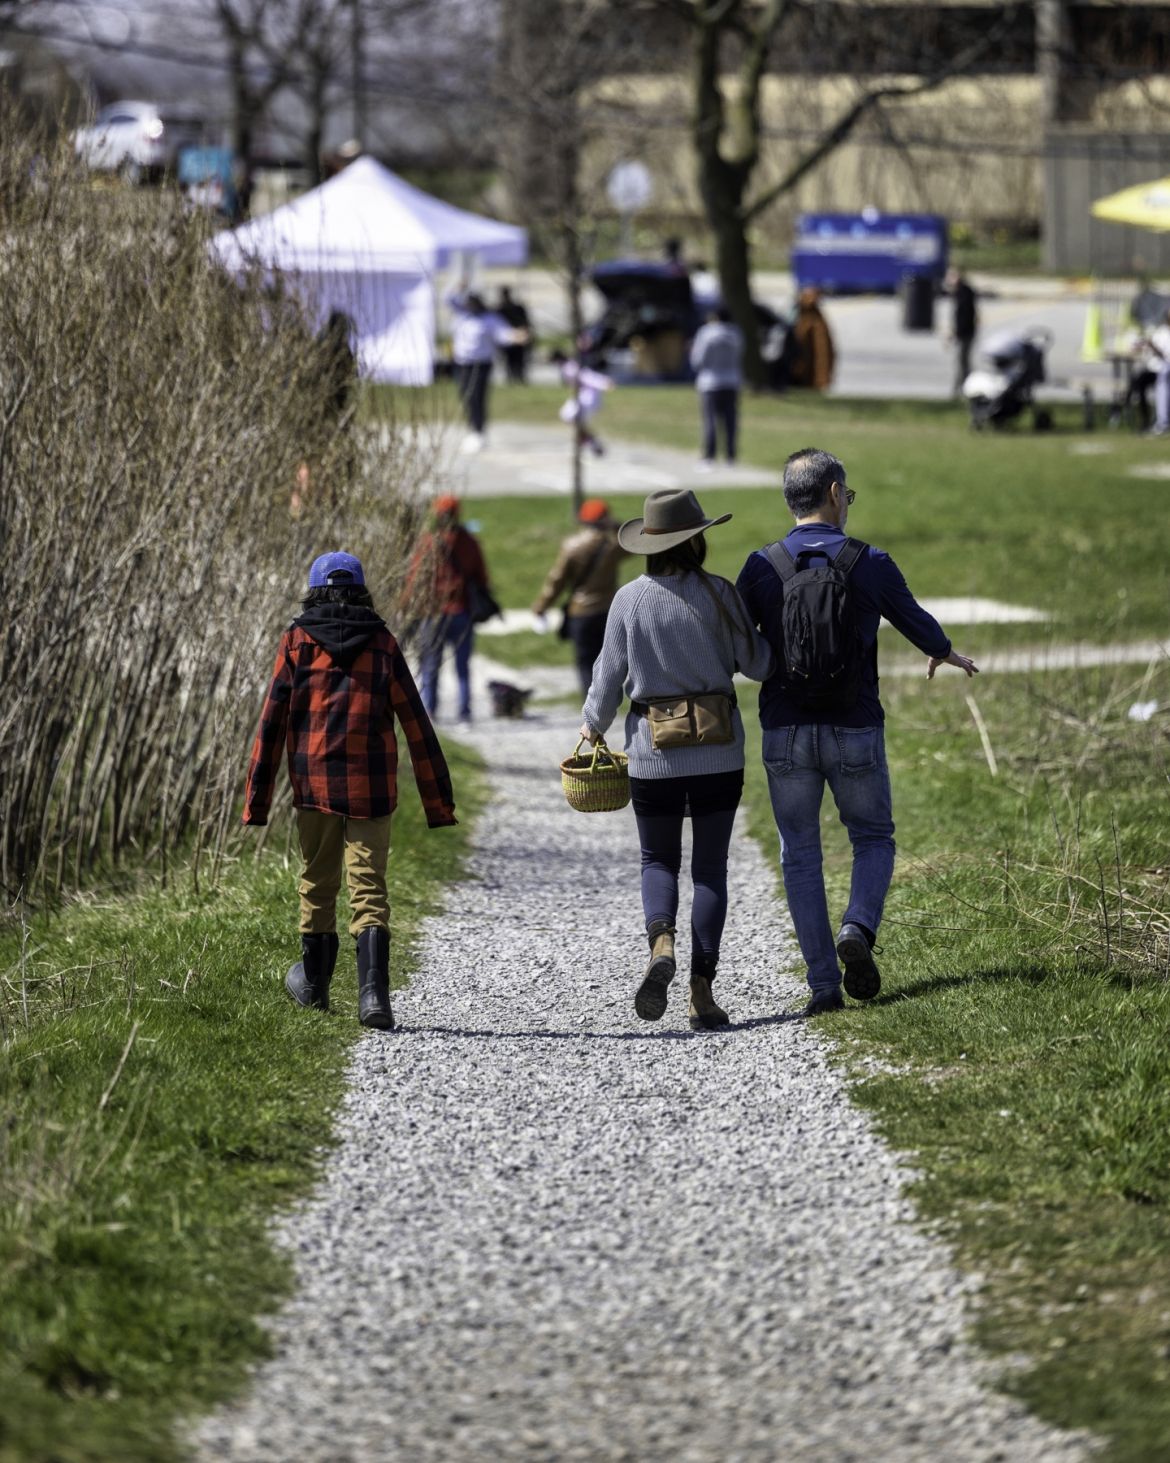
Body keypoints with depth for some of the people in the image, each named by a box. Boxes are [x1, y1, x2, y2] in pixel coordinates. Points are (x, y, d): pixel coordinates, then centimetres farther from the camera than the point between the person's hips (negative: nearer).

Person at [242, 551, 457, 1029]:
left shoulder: (297, 643, 1)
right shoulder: (383, 644, 4)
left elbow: (272, 724, -2)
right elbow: (417, 726, 4)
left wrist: (256, 800, 1)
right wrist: (439, 802, 8)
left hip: (314, 785, 0)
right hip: (371, 786, 0)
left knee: (318, 883, 17)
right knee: (368, 887, -3)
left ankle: (314, 984, 33)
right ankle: (373, 991, -20)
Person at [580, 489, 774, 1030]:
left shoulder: (629, 599, -5)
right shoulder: (718, 594, -8)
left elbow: (609, 674, 2)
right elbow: (756, 662, -3)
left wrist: (593, 725, 19)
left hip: (653, 751, 1)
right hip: (719, 752, 0)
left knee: (658, 860, 15)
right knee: (710, 866, 7)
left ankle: (661, 944, -15)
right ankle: (702, 992, 3)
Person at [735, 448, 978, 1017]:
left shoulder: (761, 567, -3)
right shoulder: (870, 564, -3)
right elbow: (915, 620, 15)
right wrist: (946, 653, 37)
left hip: (786, 730, 1)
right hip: (855, 732, -1)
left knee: (800, 854, 9)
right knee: (874, 839, 17)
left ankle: (824, 983, 5)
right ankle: (858, 929, -10)